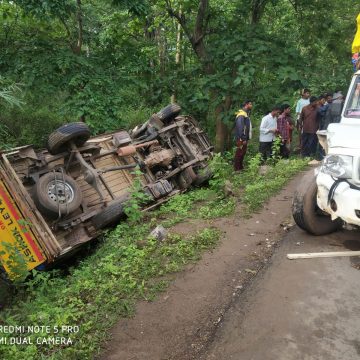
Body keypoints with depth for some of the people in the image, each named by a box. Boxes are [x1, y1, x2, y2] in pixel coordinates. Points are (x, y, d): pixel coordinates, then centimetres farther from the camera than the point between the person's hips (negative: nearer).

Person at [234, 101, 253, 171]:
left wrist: (246, 138, 13)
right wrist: (243, 139, -23)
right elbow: (240, 127, -22)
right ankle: (236, 169, 0)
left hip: (244, 138, 10)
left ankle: (240, 167, 24)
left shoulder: (245, 114, 18)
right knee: (239, 153, -5)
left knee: (243, 153, 15)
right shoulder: (242, 114, -15)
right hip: (241, 139, -10)